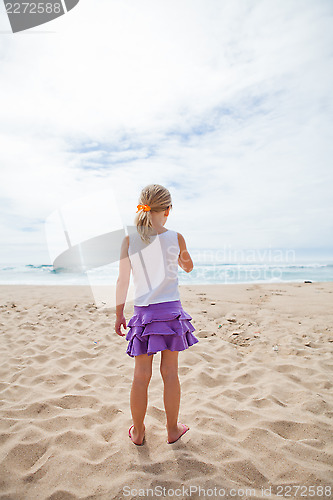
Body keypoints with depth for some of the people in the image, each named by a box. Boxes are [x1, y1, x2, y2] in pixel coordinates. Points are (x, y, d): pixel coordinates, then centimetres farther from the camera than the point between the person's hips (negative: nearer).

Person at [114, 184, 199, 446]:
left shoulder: (129, 240, -5)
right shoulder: (175, 238, -6)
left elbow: (123, 280, -2)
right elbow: (188, 267, 12)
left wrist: (119, 313, 9)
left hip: (143, 312, 1)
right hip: (171, 310, -1)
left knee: (141, 375, 12)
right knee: (170, 372, 12)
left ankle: (138, 431, 29)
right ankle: (173, 429, 30)